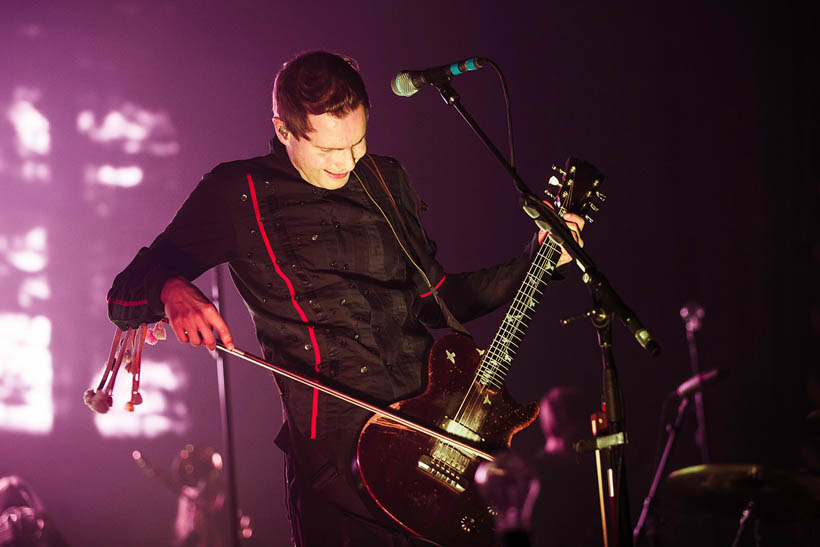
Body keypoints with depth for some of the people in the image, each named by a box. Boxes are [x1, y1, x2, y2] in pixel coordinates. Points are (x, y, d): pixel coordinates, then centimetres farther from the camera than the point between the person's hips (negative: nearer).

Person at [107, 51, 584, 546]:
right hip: (337, 445, -4)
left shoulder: (387, 181, 17)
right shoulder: (237, 195, 1)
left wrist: (535, 262, 17)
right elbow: (125, 298, -1)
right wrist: (172, 291, -24)